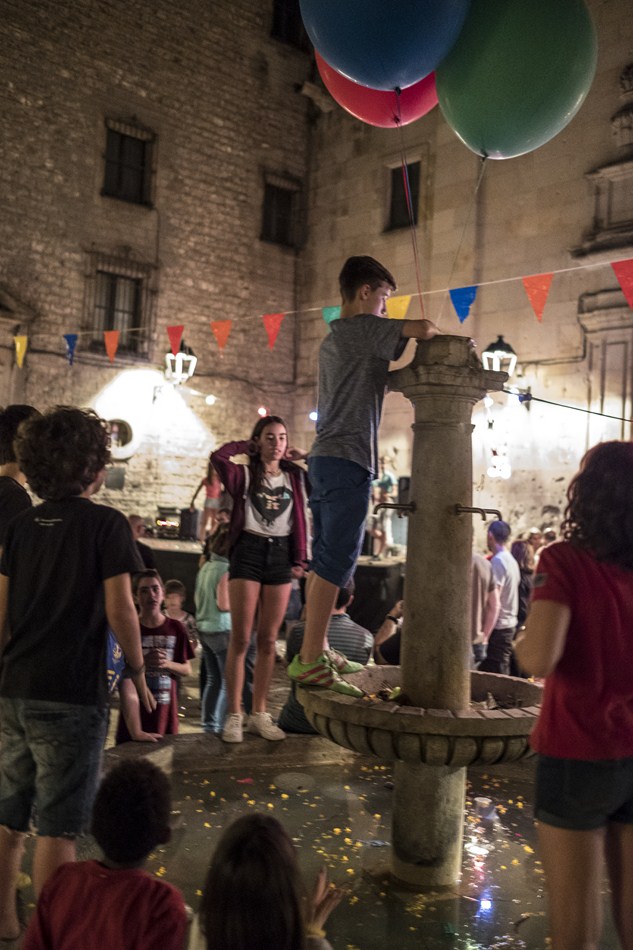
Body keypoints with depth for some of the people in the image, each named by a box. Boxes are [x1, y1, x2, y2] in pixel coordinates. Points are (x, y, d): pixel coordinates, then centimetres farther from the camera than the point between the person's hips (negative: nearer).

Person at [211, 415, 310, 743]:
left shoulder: (295, 477, 12)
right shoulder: (244, 475, 4)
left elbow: (300, 520, 11)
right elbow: (218, 457, -15)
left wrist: (300, 559, 2)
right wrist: (247, 447, 1)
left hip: (281, 555, 3)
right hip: (249, 551, -3)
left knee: (268, 641, 6)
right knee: (240, 639, -4)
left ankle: (259, 714, 14)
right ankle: (234, 716, 1)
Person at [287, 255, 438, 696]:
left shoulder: (333, 338, 24)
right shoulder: (362, 327, -6)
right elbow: (422, 328, -15)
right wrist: (433, 331, 8)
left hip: (325, 459, 10)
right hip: (347, 461, -10)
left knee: (327, 561, 11)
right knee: (336, 562, -12)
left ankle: (315, 651, 17)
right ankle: (309, 660, -12)